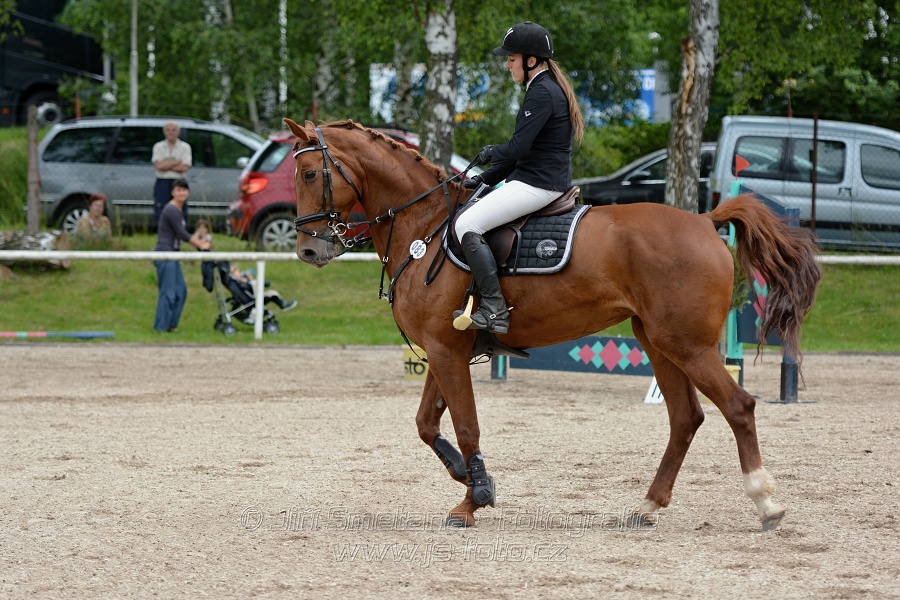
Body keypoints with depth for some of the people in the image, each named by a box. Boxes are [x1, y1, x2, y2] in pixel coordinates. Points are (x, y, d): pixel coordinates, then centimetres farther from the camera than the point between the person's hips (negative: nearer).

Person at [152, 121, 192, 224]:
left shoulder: (185, 147, 6)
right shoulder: (158, 146, 8)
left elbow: (185, 168, -7)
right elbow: (158, 165, -8)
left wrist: (166, 165, -7)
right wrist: (177, 162, -6)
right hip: (162, 183, 1)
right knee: (161, 215, -3)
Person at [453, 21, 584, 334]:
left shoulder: (541, 93, -15)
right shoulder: (549, 89, 18)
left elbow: (518, 148, -21)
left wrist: (492, 153, 0)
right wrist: (485, 178, 16)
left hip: (537, 185, -11)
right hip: (541, 180, 11)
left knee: (466, 225, -19)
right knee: (468, 219, 19)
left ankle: (494, 311, -23)